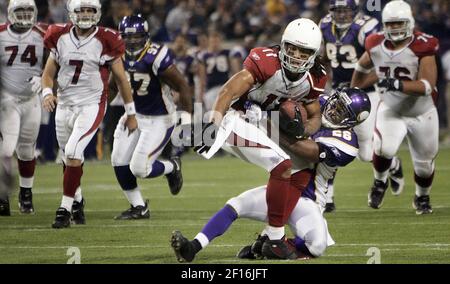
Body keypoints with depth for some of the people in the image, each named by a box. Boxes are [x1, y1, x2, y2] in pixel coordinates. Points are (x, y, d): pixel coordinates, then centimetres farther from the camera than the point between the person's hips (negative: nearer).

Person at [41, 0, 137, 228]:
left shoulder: (105, 41, -9)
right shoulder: (60, 38, 1)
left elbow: (121, 79, 0)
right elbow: (48, 74, 10)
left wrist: (131, 113, 5)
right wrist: (47, 93, -12)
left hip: (91, 105, -4)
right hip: (64, 105, 4)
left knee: (73, 152, -20)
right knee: (70, 159, 13)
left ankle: (65, 208, -12)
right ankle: (77, 201, 37)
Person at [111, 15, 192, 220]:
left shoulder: (155, 58, -24)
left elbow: (182, 86, -18)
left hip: (159, 120, -7)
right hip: (134, 115, 7)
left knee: (139, 168, -11)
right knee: (119, 161, -1)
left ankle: (172, 167, 21)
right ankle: (139, 208, 15)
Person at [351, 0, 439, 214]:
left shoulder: (422, 47, -22)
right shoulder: (376, 46, -9)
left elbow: (427, 86, -30)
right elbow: (362, 67, 14)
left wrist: (398, 85, -41)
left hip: (421, 114, -1)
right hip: (390, 112, 1)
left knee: (424, 164, 11)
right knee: (384, 149, -26)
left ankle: (422, 198, 42)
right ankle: (379, 182, 7)